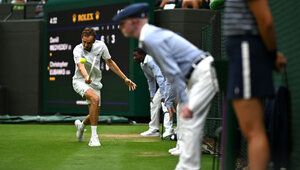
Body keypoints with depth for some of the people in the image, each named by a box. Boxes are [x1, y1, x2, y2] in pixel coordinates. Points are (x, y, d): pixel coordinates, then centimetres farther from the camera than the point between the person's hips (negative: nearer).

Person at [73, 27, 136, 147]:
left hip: (94, 83, 5)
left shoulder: (100, 46, -7)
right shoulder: (78, 50, -20)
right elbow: (80, 66, -38)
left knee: (95, 114, 5)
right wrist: (86, 77, -60)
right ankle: (94, 137, -29)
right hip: (80, 81, -5)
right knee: (95, 98, -34)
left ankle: (81, 125, 43)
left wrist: (125, 78, 6)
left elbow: (110, 63, 6)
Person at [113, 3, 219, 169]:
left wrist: (184, 102, -20)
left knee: (190, 121, -11)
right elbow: (173, 71, 18)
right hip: (197, 76, 10)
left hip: (203, 73, -10)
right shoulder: (151, 35, 15)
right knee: (189, 123, 11)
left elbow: (173, 73, -20)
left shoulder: (151, 39, -16)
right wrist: (174, 98, 16)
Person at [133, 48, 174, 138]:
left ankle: (169, 130, -28)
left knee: (165, 104, -22)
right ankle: (154, 130, 19)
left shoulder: (151, 61, -24)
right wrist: (152, 95, 16)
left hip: (169, 81, -10)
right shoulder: (142, 65, 8)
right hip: (163, 84, 10)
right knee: (154, 103, 10)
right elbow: (150, 80, 19)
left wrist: (163, 96, -34)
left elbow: (160, 78, -30)